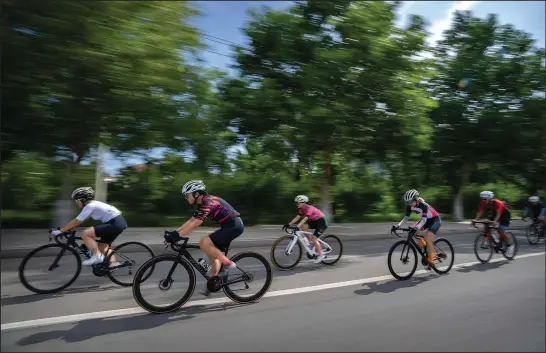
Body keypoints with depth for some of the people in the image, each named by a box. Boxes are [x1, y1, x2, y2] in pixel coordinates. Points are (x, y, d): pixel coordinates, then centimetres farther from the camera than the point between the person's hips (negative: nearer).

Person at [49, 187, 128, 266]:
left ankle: (97, 256, -8)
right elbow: (78, 221, 25)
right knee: (102, 247, 19)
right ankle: (113, 262, 12)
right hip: (119, 222, 11)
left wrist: (60, 231, -2)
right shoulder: (92, 204, 19)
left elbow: (76, 222, -9)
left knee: (85, 234, -14)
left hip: (115, 223, -11)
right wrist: (64, 229, 21)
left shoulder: (90, 206, -9)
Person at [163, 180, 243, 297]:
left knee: (204, 243, -17)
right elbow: (190, 221, 13)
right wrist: (174, 232, 7)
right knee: (213, 252, 14)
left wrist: (177, 236, -21)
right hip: (231, 226, 10)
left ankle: (228, 263, -7)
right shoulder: (203, 203, 13)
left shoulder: (207, 202, -18)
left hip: (234, 226, -10)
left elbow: (195, 224, -23)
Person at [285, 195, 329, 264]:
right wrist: (289, 224, -13)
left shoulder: (309, 208, -27)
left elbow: (305, 219, -39)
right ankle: (310, 242, 4)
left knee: (313, 238, -14)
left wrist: (297, 227, -48)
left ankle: (320, 255, 2)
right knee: (303, 226, -11)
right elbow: (297, 218, -4)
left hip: (322, 222, -8)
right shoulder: (302, 209, -1)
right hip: (315, 221, 8)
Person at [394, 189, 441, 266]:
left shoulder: (423, 205, -32)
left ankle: (431, 260, -4)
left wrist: (416, 228, -54)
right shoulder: (409, 206, -14)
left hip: (435, 220, -7)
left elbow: (424, 219, -39)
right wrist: (398, 226, -29)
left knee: (427, 238, -22)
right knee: (412, 230, -11)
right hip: (426, 220, 7)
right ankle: (427, 249, 6)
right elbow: (405, 218, -13)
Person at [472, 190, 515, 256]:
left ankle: (510, 244, 8)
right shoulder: (483, 203, -19)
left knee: (500, 231, -15)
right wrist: (475, 219, -46)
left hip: (505, 214, -6)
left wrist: (495, 221, -63)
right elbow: (480, 212, -29)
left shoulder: (497, 203, -34)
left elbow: (498, 213, -46)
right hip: (495, 214, 6)